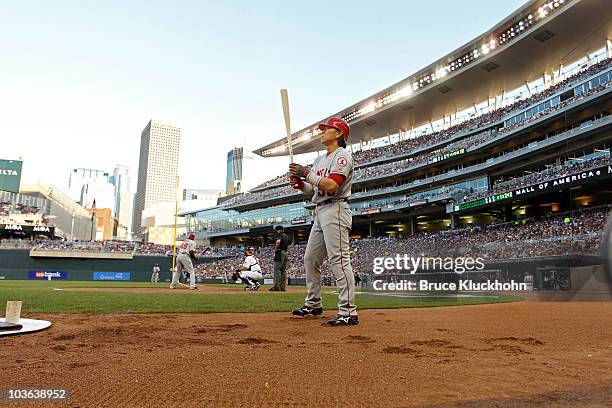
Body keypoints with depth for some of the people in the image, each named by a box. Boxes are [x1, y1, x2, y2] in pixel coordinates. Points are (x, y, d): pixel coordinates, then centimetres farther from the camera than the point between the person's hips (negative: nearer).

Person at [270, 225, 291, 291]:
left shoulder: (279, 235, -6)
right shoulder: (286, 236, 19)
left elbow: (278, 241, -25)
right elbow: (290, 243, 31)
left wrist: (276, 248, -12)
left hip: (279, 253, -8)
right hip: (285, 253, 9)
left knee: (277, 269, -10)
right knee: (283, 270, 8)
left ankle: (276, 286, -15)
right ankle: (282, 287, 8)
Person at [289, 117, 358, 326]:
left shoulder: (342, 156, -6)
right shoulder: (320, 159, 22)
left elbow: (331, 185, -21)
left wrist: (307, 174, -16)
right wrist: (300, 184, 2)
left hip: (335, 209, -10)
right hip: (319, 212, 10)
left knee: (339, 260, -14)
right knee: (310, 259, 13)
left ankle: (348, 312, -12)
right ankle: (313, 304, 26)